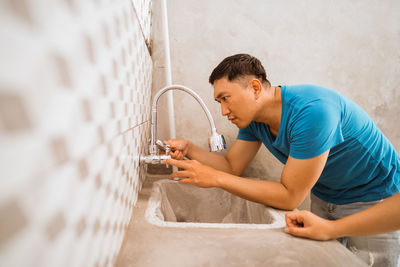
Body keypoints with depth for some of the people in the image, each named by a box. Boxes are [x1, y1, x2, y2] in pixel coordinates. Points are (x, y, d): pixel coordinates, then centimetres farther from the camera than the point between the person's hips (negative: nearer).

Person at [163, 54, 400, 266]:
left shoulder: (311, 111, -36)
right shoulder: (252, 117, -11)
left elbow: (290, 197, -32)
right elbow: (232, 167, -6)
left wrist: (215, 178, -34)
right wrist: (188, 148, -21)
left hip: (373, 199, -5)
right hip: (324, 196, 6)